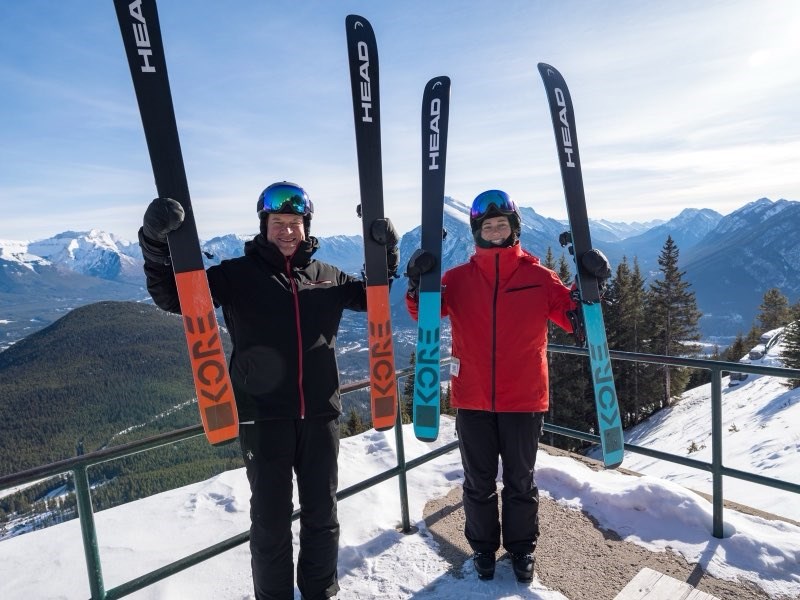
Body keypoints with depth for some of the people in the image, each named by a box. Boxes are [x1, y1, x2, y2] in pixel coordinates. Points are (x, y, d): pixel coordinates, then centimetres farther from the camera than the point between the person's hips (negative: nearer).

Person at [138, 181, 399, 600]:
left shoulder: (326, 277, 8)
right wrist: (157, 244, -23)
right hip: (263, 417, -3)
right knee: (271, 519, 9)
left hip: (320, 414, 3)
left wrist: (384, 254, 7)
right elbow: (174, 296, -7)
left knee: (322, 514, 17)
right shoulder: (238, 274, -1)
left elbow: (369, 296, 23)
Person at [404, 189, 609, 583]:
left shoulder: (539, 278, -2)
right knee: (478, 482, 17)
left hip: (524, 400, 0)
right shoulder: (458, 279, -1)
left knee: (520, 481, 18)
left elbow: (574, 318, 0)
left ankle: (522, 547, 41)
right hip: (473, 401, 1)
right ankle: (483, 547, 39)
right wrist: (418, 284, -23)